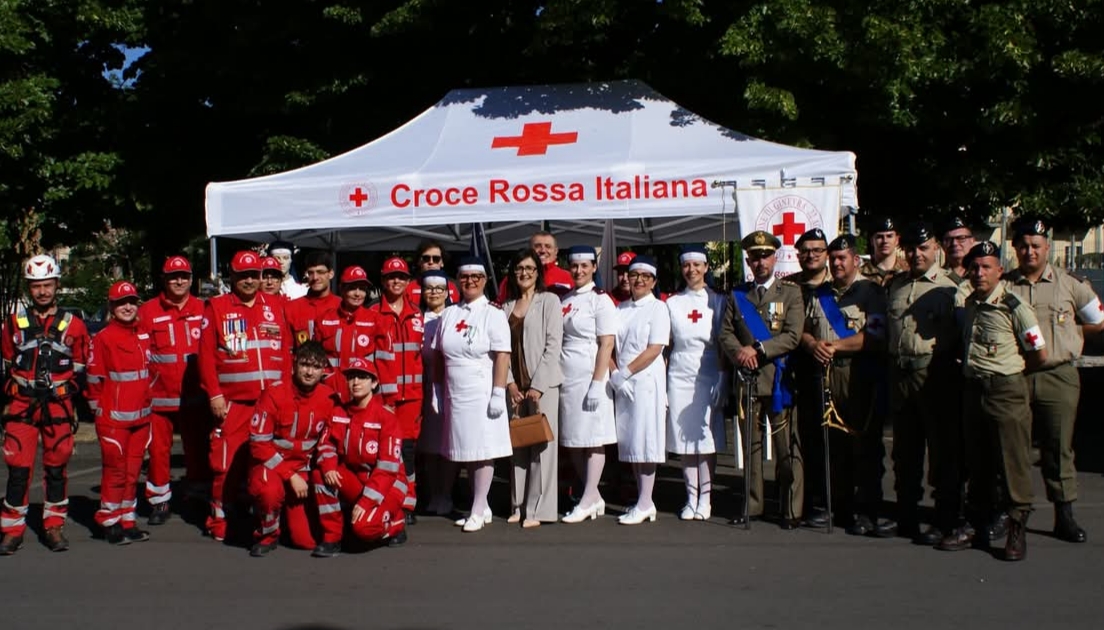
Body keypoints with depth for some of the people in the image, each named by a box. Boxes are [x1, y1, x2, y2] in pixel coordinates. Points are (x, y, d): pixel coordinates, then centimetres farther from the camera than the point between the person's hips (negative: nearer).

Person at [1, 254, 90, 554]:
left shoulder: (72, 325, 4)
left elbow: (80, 368, 9)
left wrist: (67, 393, 0)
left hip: (58, 406, 0)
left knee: (56, 467, 7)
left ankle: (54, 526, 17)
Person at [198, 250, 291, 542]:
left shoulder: (274, 308, 14)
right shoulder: (216, 307, 5)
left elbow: (286, 351, 12)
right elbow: (206, 354, 0)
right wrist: (214, 395, -7)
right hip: (233, 401, -3)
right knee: (227, 462, -3)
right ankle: (220, 521, 12)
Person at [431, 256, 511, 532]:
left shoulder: (493, 314, -5)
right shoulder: (448, 314, 10)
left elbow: (502, 356, -11)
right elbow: (438, 356, 12)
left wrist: (498, 394, -16)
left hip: (482, 394, -5)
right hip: (454, 395, 5)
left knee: (483, 451, -1)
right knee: (466, 451, 8)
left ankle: (478, 511, 8)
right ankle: (482, 506, 21)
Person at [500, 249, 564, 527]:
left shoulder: (549, 300, 0)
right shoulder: (507, 306, 14)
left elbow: (553, 346, -7)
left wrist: (538, 385, -12)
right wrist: (509, 383, -3)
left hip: (542, 383, -4)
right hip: (515, 385, 4)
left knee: (541, 444, -3)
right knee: (517, 445, 6)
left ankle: (539, 509, 0)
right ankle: (519, 506, 14)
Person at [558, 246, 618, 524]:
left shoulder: (600, 300, -6)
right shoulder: (563, 300, 12)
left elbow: (607, 344, -11)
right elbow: (555, 341, 14)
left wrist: (597, 384, -17)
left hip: (590, 378, -7)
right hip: (565, 378, 7)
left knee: (593, 439, 0)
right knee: (572, 442, 9)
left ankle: (587, 500, 7)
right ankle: (595, 498, 20)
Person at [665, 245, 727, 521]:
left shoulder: (718, 302, 4)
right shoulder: (672, 304, 9)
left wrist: (723, 383, -5)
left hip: (709, 378, -1)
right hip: (679, 378, 2)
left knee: (706, 439, -1)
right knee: (684, 440, 2)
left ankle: (705, 498, 8)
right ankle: (691, 497, 11)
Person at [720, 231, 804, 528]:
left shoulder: (791, 292, 5)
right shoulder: (736, 295, 14)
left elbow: (792, 336, -5)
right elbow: (725, 334, 7)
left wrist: (758, 349, -14)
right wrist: (739, 353, -13)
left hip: (779, 379, -3)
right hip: (746, 379, 3)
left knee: (787, 448, -2)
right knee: (751, 445, 8)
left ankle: (791, 510, 6)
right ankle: (753, 506, 18)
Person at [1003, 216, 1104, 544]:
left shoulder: (1070, 284, 6)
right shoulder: (1003, 286, 6)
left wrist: (1066, 329, 8)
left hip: (1058, 378, 0)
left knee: (1059, 448, 4)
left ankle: (1064, 517, 12)